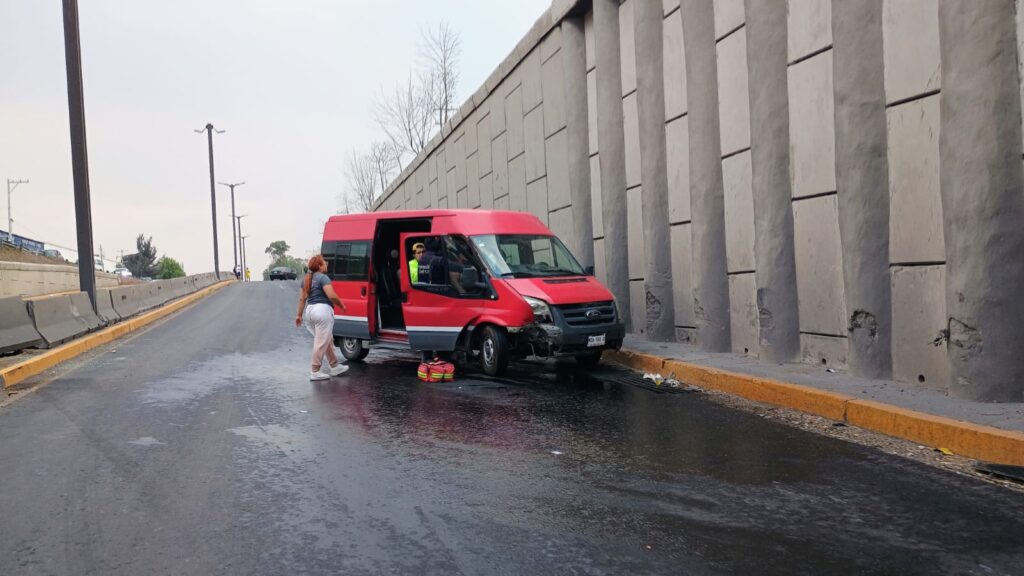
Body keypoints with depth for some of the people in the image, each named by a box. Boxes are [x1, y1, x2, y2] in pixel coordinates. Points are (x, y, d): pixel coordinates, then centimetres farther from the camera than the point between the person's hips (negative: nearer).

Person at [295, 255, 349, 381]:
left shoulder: (306, 279, 16)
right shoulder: (323, 277, -9)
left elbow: (302, 298, 16)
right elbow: (332, 296, -18)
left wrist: (299, 315, 19)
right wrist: (341, 305, -3)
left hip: (309, 310, 9)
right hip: (322, 310, -9)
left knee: (328, 341, 19)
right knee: (321, 342, -3)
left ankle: (334, 366, 27)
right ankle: (315, 372, 0)